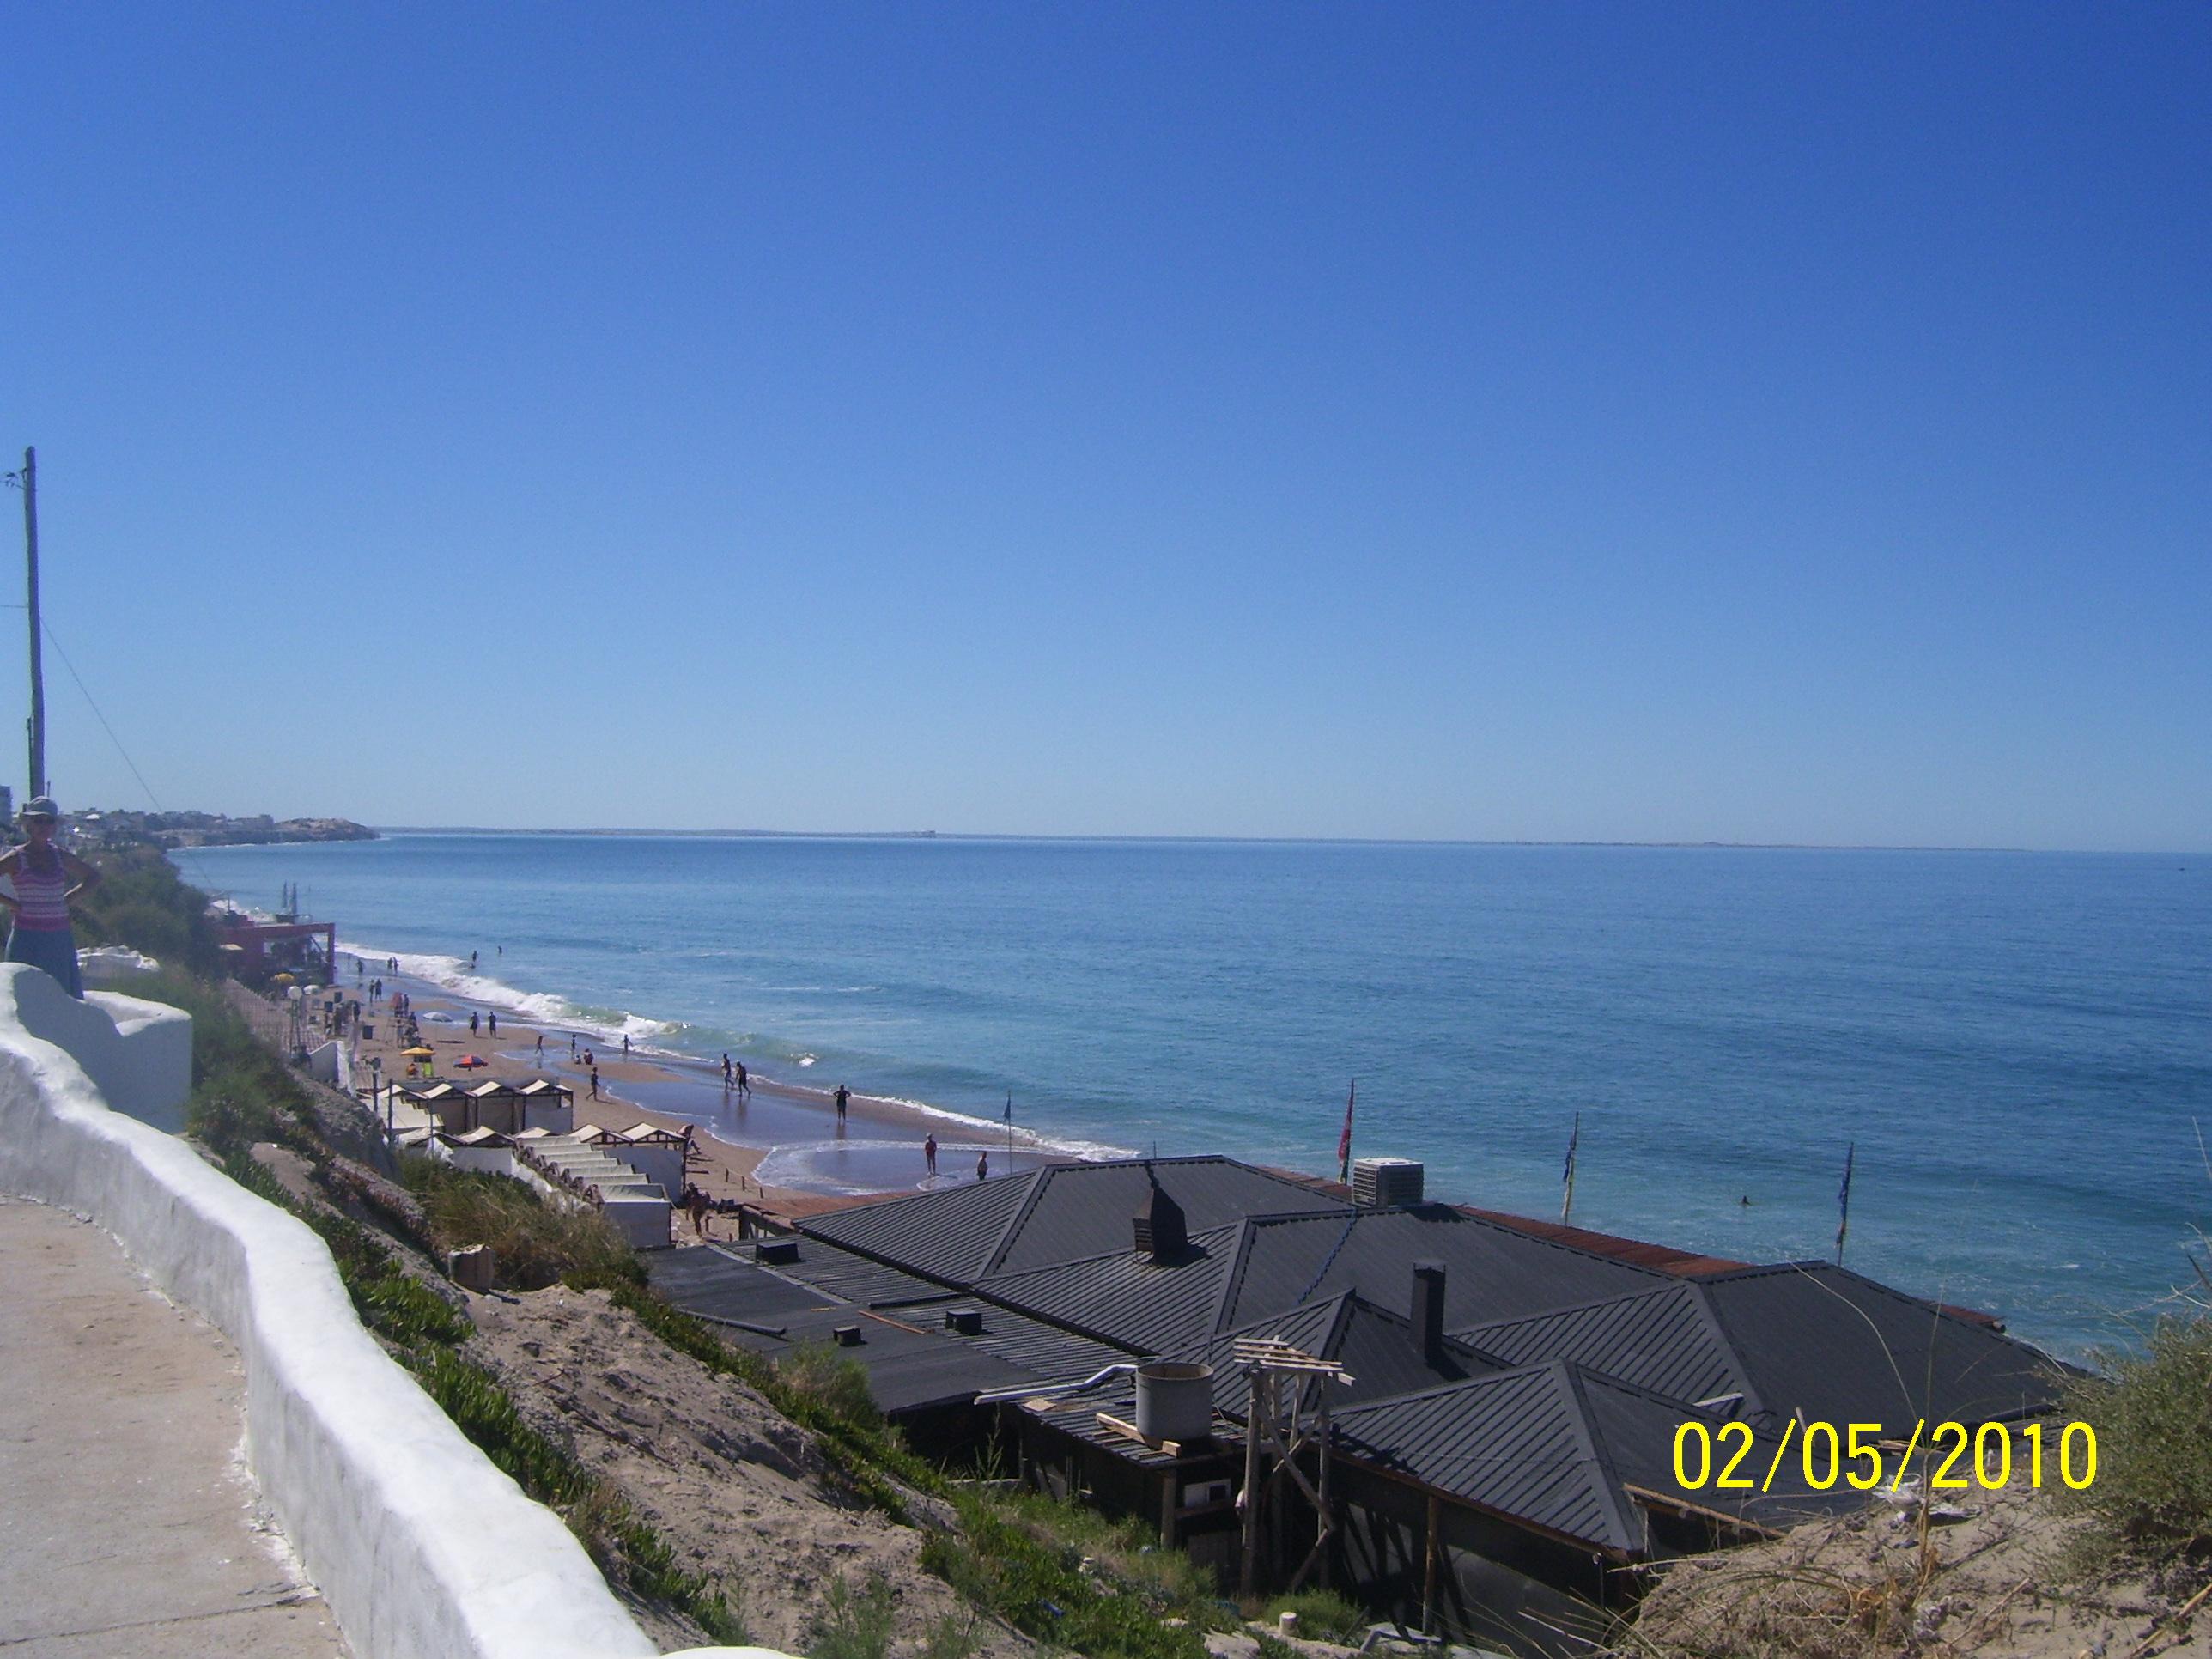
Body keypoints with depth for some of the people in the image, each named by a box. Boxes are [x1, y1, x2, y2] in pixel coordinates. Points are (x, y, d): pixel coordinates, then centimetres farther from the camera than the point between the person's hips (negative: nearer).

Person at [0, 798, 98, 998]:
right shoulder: (16, 858, -4)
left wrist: (68, 897, 9)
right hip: (27, 938, -4)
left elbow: (94, 877, 21)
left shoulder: (61, 856, 8)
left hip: (60, 938, 4)